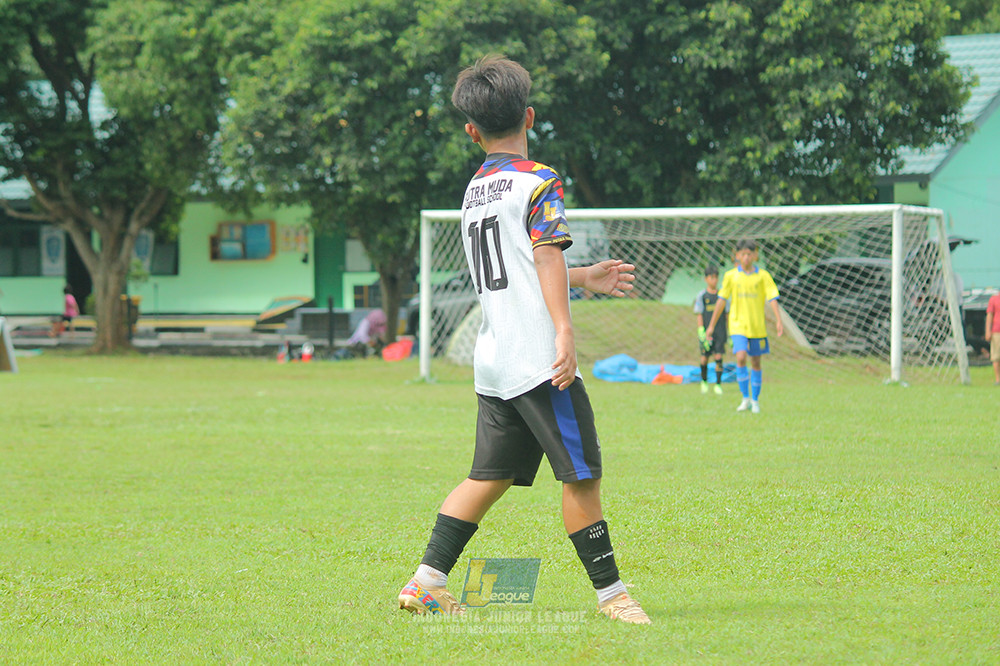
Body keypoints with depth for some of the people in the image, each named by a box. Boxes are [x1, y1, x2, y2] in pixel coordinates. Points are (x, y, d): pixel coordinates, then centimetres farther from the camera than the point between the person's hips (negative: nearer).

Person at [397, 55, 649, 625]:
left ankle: (427, 582, 8)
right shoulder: (538, 182, -5)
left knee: (489, 476, 11)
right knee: (583, 474, -4)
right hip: (539, 357, -8)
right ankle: (610, 590, -1)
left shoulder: (474, 190, 19)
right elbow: (547, 257, -17)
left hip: (494, 361, 8)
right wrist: (564, 329, -23)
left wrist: (585, 277, 35)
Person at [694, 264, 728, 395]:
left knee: (719, 357, -7)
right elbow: (699, 315, -3)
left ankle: (718, 384, -1)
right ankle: (704, 381, 24)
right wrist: (702, 333, -11)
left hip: (720, 331, 1)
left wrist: (730, 333, 9)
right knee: (704, 358, 2)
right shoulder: (701, 295, 0)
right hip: (706, 331, -1)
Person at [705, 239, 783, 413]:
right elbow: (722, 300, 7)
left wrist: (778, 321, -19)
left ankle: (755, 401, 21)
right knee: (741, 358, -17)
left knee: (756, 363, 7)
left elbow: (772, 298, -6)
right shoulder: (731, 276, 2)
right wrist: (711, 325, 7)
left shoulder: (763, 276, 0)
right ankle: (746, 398, -4)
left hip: (757, 327, 1)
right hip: (738, 325, -1)